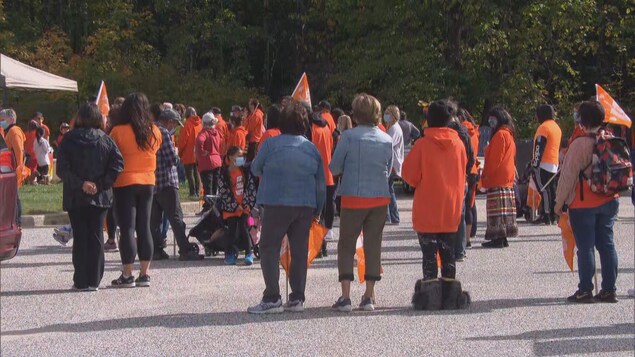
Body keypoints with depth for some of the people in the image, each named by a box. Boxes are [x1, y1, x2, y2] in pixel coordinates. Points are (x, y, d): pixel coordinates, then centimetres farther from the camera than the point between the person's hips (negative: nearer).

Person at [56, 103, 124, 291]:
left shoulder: (69, 140, -3)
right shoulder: (105, 140, 0)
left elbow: (62, 169, -12)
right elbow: (117, 164, -11)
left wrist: (80, 184, -12)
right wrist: (101, 184, -9)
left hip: (75, 198, -1)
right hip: (100, 197, 1)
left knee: (80, 238, 4)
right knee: (96, 237, 7)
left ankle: (81, 281, 3)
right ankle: (94, 280, 6)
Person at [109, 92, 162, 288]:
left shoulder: (118, 131, -12)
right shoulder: (154, 132, 1)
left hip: (125, 183, -4)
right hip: (148, 182, 4)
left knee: (127, 229, -1)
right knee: (144, 228, 10)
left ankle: (127, 275, -1)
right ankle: (145, 274, 11)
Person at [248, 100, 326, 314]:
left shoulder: (271, 144, -6)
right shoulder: (312, 149, 8)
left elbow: (255, 169, 8)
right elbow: (321, 183, 11)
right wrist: (318, 209, 19)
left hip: (277, 204, -4)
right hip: (306, 206, 4)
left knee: (269, 249, 0)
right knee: (300, 251, 10)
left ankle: (272, 299, -7)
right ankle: (297, 298, 11)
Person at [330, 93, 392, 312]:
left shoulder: (349, 136, -10)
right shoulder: (387, 140, 2)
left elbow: (334, 168, -5)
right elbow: (388, 171, 11)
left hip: (354, 197, -3)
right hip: (380, 198, 3)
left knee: (346, 245, 5)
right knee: (373, 245, 10)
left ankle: (345, 296, -2)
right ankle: (369, 296, 11)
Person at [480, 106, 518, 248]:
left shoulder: (500, 135, -12)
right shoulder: (508, 134, 18)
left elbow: (495, 158, -17)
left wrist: (485, 177, -12)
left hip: (497, 179, -10)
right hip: (507, 178, 10)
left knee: (498, 209, -10)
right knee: (505, 209, 10)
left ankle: (498, 238, -12)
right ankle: (502, 238, 13)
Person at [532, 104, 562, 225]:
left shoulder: (544, 127, -11)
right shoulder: (557, 127, 18)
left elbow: (539, 148, -17)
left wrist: (535, 164, -17)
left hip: (544, 164, -9)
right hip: (554, 164, 9)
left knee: (543, 189, -9)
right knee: (551, 189, 9)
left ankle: (546, 216, -13)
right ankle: (552, 216, 9)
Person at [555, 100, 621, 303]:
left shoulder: (580, 144, -14)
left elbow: (568, 175, -11)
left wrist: (560, 202, -3)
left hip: (583, 204, -6)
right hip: (609, 202, 6)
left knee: (585, 247, -1)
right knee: (607, 244, 8)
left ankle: (585, 291, 1)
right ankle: (609, 290, 10)